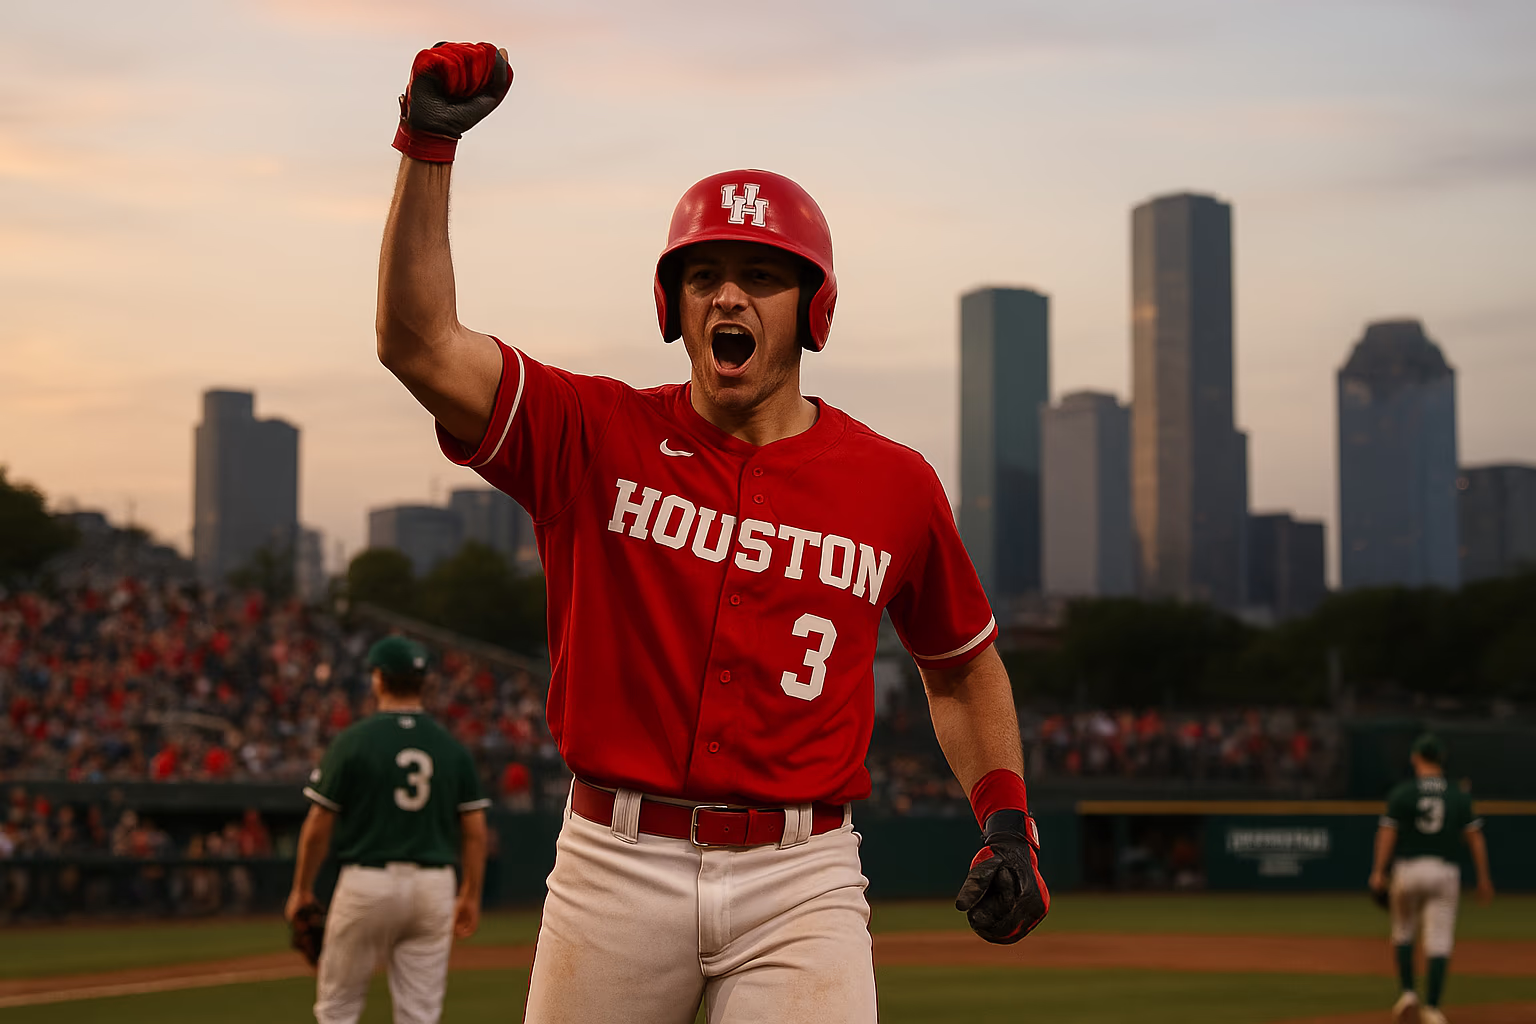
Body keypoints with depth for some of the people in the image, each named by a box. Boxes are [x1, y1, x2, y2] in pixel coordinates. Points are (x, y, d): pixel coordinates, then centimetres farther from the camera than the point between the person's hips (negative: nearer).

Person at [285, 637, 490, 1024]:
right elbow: (475, 831, 4)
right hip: (435, 887, 3)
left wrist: (302, 889, 8)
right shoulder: (452, 747, 4)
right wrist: (470, 896, 13)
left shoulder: (353, 741, -5)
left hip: (367, 882, -3)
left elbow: (319, 826, -3)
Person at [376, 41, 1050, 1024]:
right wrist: (430, 145, -20)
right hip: (616, 863, 1)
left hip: (802, 879, 0)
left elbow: (961, 660, 19)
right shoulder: (597, 436, 1)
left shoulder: (893, 484, 4)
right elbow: (420, 343, -12)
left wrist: (1007, 817, 7)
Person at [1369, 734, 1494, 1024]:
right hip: (1446, 871, 0)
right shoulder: (1459, 796, 5)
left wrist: (1378, 872, -6)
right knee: (1439, 942, -2)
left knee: (1403, 932, 18)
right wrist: (1483, 879, 6)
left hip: (1408, 869, 0)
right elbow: (1474, 837, 2)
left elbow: (1387, 833, -6)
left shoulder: (1402, 793, 0)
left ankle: (1408, 993, 4)